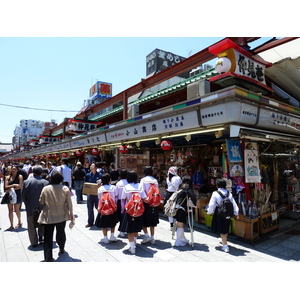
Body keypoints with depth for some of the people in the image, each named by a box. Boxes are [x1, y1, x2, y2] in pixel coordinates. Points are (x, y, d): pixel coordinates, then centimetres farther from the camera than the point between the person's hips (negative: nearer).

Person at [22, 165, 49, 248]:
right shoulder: (45, 182, -12)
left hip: (30, 208, 0)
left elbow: (23, 195, -3)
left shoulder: (26, 182, -8)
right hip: (42, 207, 0)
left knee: (31, 226, 13)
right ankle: (41, 237, 28)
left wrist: (27, 204, 12)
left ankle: (34, 242, 20)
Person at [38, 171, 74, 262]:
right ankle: (61, 249, 41)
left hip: (48, 216, -1)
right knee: (61, 233, 22)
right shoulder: (65, 189, -11)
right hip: (61, 216, 2)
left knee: (48, 237, 7)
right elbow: (69, 203, -6)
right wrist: (71, 213, 5)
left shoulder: (45, 189, -11)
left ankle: (48, 258, 10)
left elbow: (41, 202, 0)